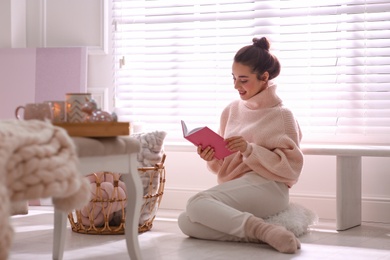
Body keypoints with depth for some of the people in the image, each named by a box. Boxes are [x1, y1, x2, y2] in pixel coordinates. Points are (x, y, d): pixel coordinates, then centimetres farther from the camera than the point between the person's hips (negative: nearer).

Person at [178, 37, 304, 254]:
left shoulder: (281, 115, 1)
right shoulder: (232, 111, 17)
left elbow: (291, 166, -5)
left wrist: (250, 149, -15)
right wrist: (212, 157, -2)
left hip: (267, 188, -7)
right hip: (235, 187, 7)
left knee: (197, 203, -29)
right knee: (186, 222, -22)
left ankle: (262, 230, -31)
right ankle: (263, 232, -27)